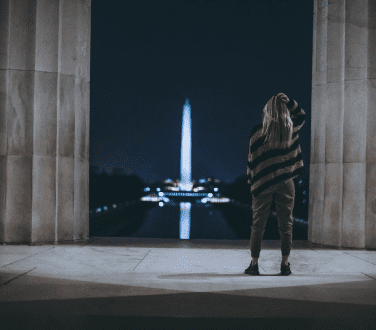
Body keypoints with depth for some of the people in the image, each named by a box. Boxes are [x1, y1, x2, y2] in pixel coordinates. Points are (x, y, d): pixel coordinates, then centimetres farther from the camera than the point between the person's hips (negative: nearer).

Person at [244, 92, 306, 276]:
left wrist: (251, 181, 10)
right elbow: (301, 116, 20)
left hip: (263, 183, -1)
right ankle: (285, 264, 8)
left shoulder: (258, 132, -5)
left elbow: (251, 158, -1)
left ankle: (254, 264, 5)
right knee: (286, 225, 7)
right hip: (285, 183, 1)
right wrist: (288, 101, 13)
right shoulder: (291, 130, -1)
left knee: (258, 225, 4)